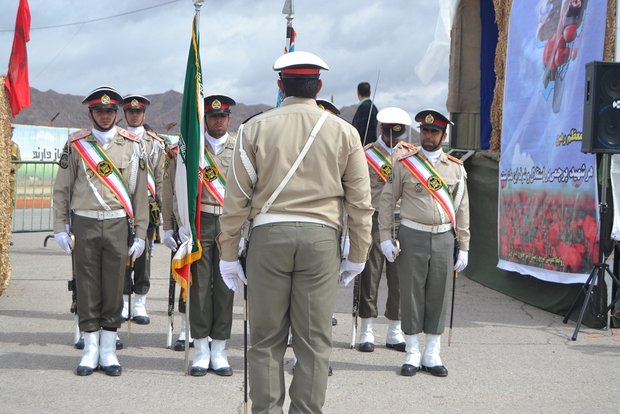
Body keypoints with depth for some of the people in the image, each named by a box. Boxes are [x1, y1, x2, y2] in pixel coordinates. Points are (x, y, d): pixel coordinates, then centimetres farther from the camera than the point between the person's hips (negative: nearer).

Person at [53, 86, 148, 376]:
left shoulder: (131, 145, 5)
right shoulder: (75, 144, 5)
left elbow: (140, 192, 5)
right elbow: (61, 189, 7)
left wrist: (140, 233, 2)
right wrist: (60, 228, 2)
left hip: (118, 225, 0)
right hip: (84, 224, 0)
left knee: (114, 288, 4)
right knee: (86, 288, 4)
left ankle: (108, 350, 14)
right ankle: (90, 350, 14)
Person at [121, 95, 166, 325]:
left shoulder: (155, 143, 12)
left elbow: (160, 177, 9)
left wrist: (162, 207, 3)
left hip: (147, 205, 0)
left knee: (143, 255, 0)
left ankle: (140, 304, 6)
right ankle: (124, 303, 9)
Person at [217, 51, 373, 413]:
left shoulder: (256, 128, 2)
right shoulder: (344, 132, 4)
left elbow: (236, 197, 2)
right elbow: (360, 202, 4)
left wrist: (229, 253, 9)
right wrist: (357, 256, 12)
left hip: (269, 235, 0)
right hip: (321, 237, 0)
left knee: (266, 339, 9)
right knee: (314, 340, 6)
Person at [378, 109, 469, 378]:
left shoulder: (455, 168, 8)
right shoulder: (404, 162, 2)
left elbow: (462, 209, 10)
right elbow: (387, 199, 3)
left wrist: (463, 248, 7)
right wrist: (385, 237, -4)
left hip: (444, 238, 2)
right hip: (412, 237, -2)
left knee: (438, 296, 6)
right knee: (411, 294, 2)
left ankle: (432, 355, 17)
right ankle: (412, 354, 13)